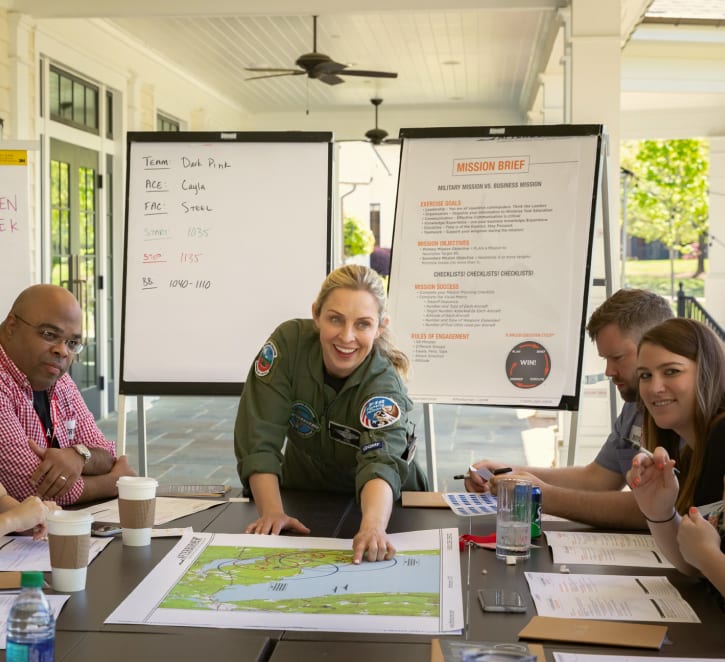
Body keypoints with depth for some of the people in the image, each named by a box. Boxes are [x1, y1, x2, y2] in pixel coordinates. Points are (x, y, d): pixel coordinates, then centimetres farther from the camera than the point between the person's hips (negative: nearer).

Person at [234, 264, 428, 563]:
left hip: (379, 501, 0)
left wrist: (373, 526, -68)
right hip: (302, 490, 1)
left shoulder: (384, 385, -30)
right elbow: (260, 437, -24)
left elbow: (381, 463, -48)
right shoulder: (290, 342, -25)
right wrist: (272, 512, -36)